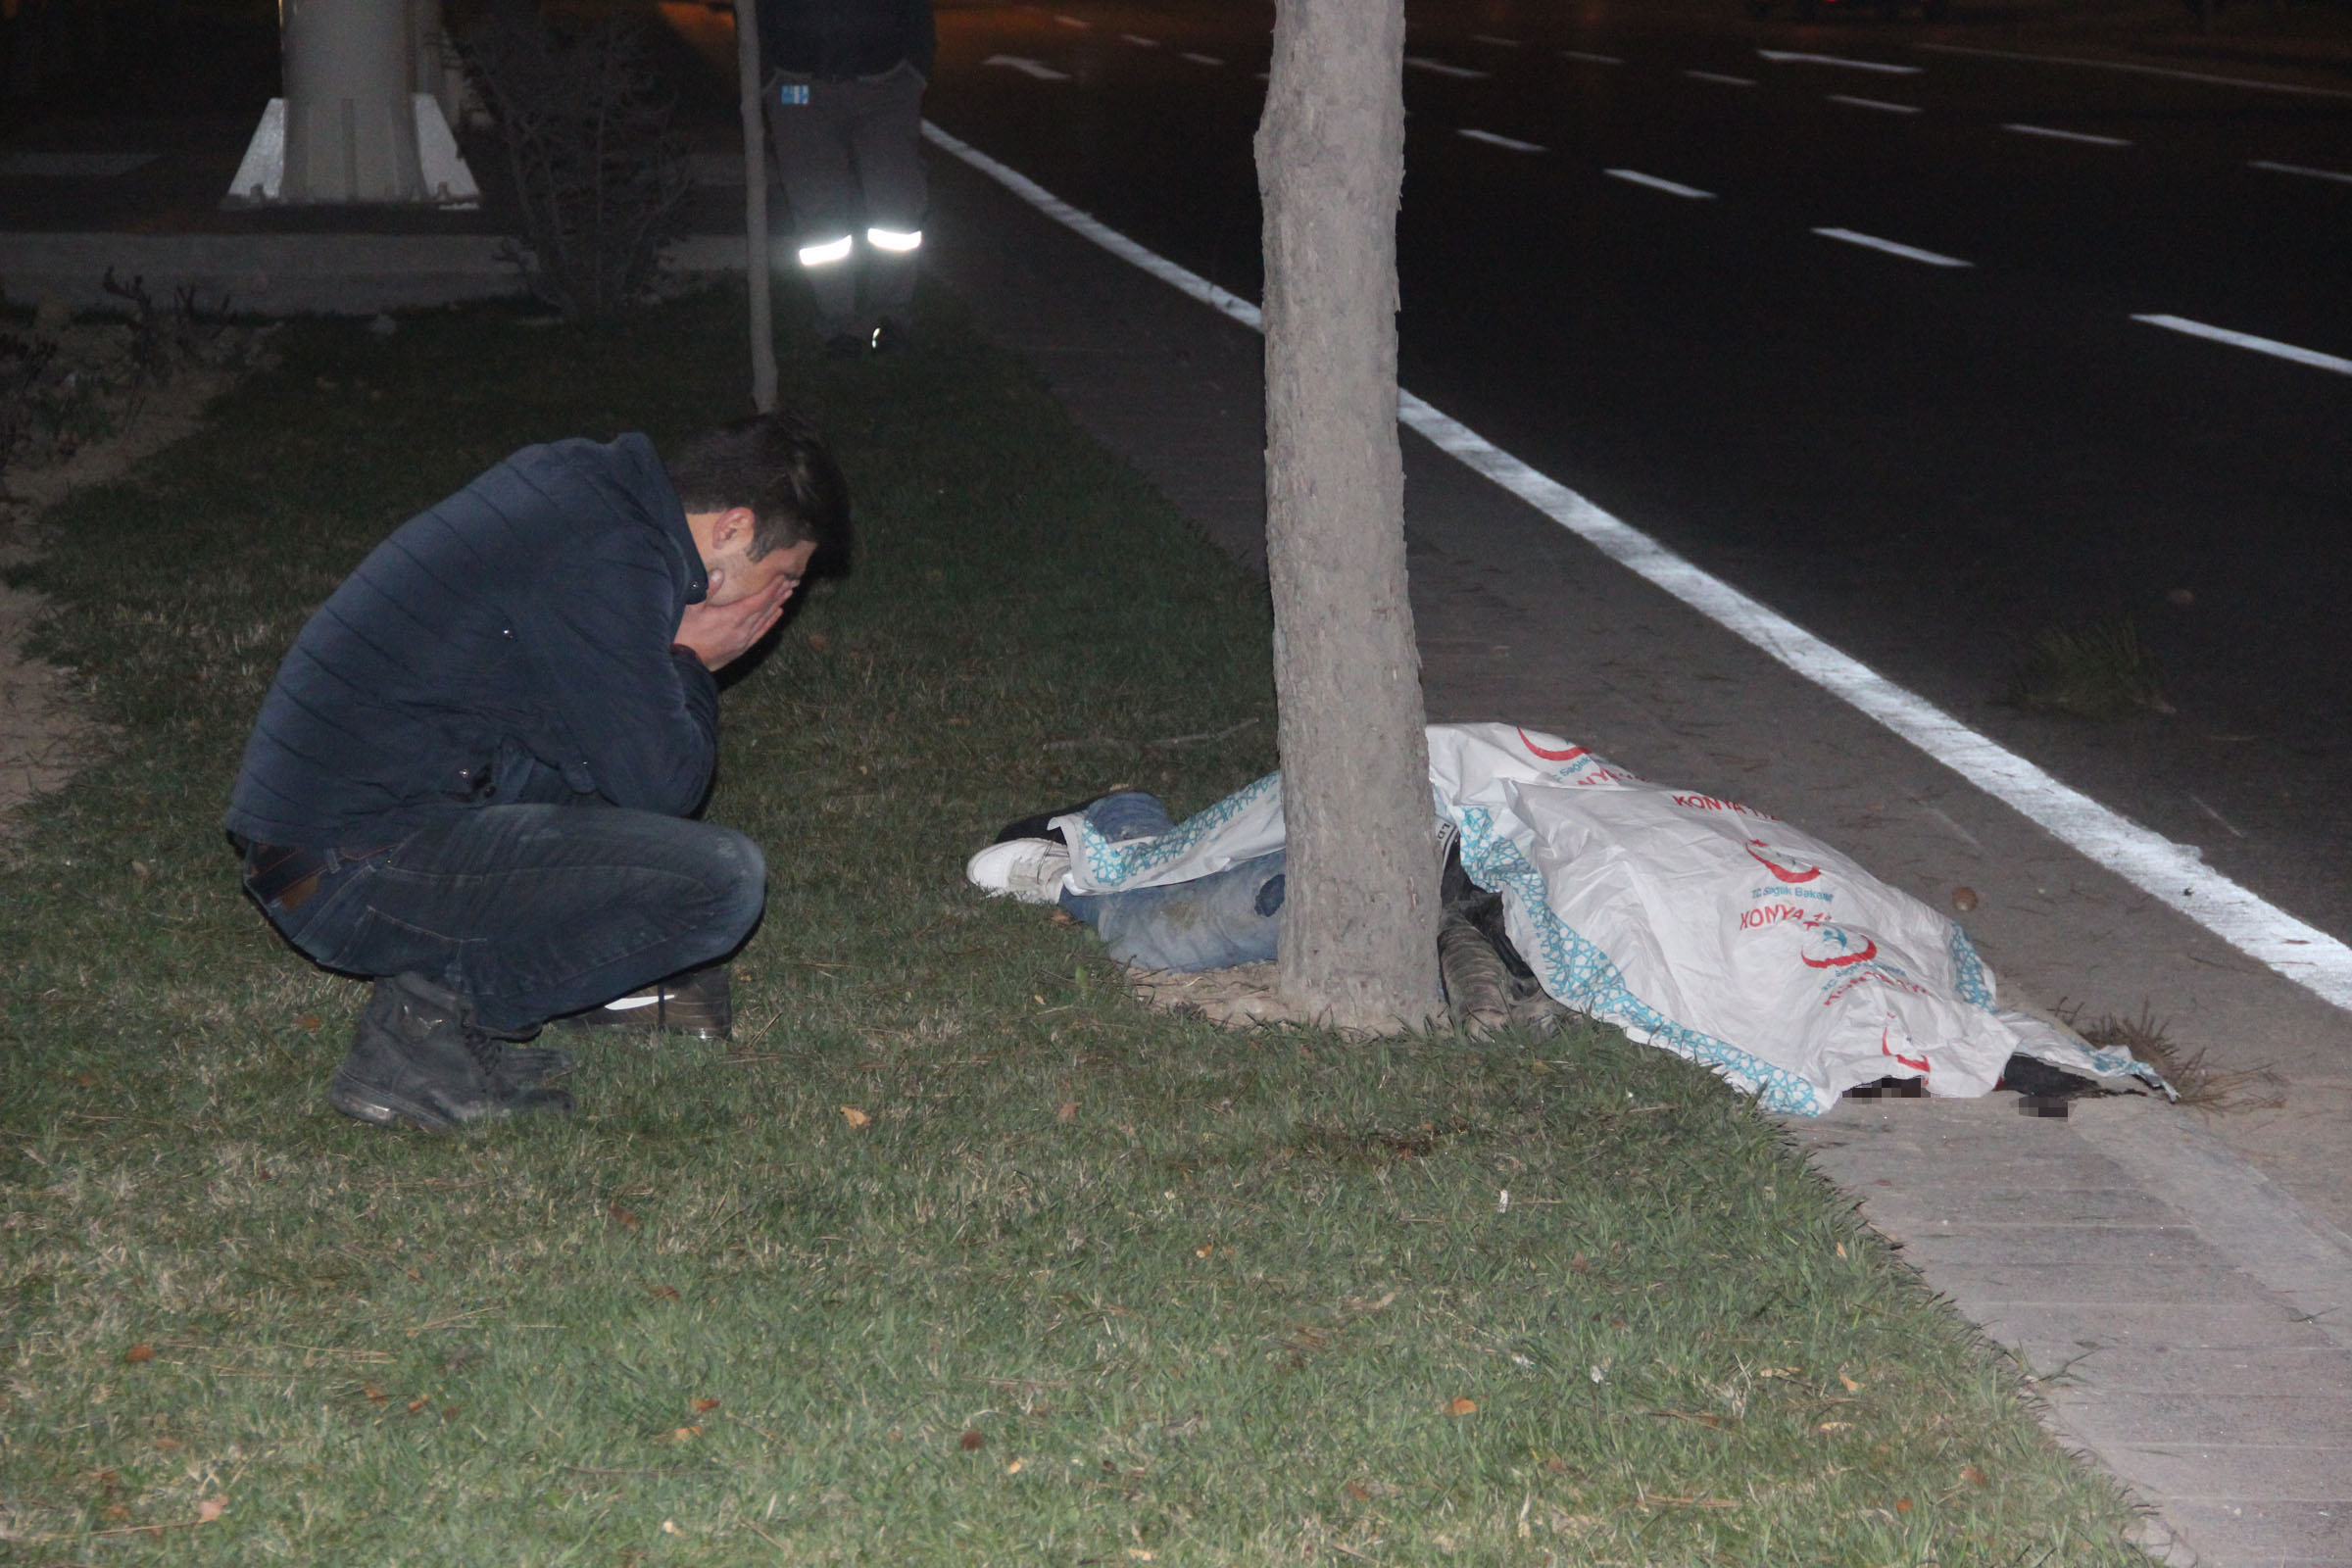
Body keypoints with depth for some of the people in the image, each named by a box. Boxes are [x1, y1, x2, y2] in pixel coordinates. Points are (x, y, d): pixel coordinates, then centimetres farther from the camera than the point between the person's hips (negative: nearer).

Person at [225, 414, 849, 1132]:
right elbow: (660, 788, -14)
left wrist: (677, 660, 11)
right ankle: (439, 1014, -9)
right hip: (350, 873, -10)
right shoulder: (609, 560, -19)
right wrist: (691, 662, 1)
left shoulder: (581, 478, 10)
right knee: (723, 878, -18)